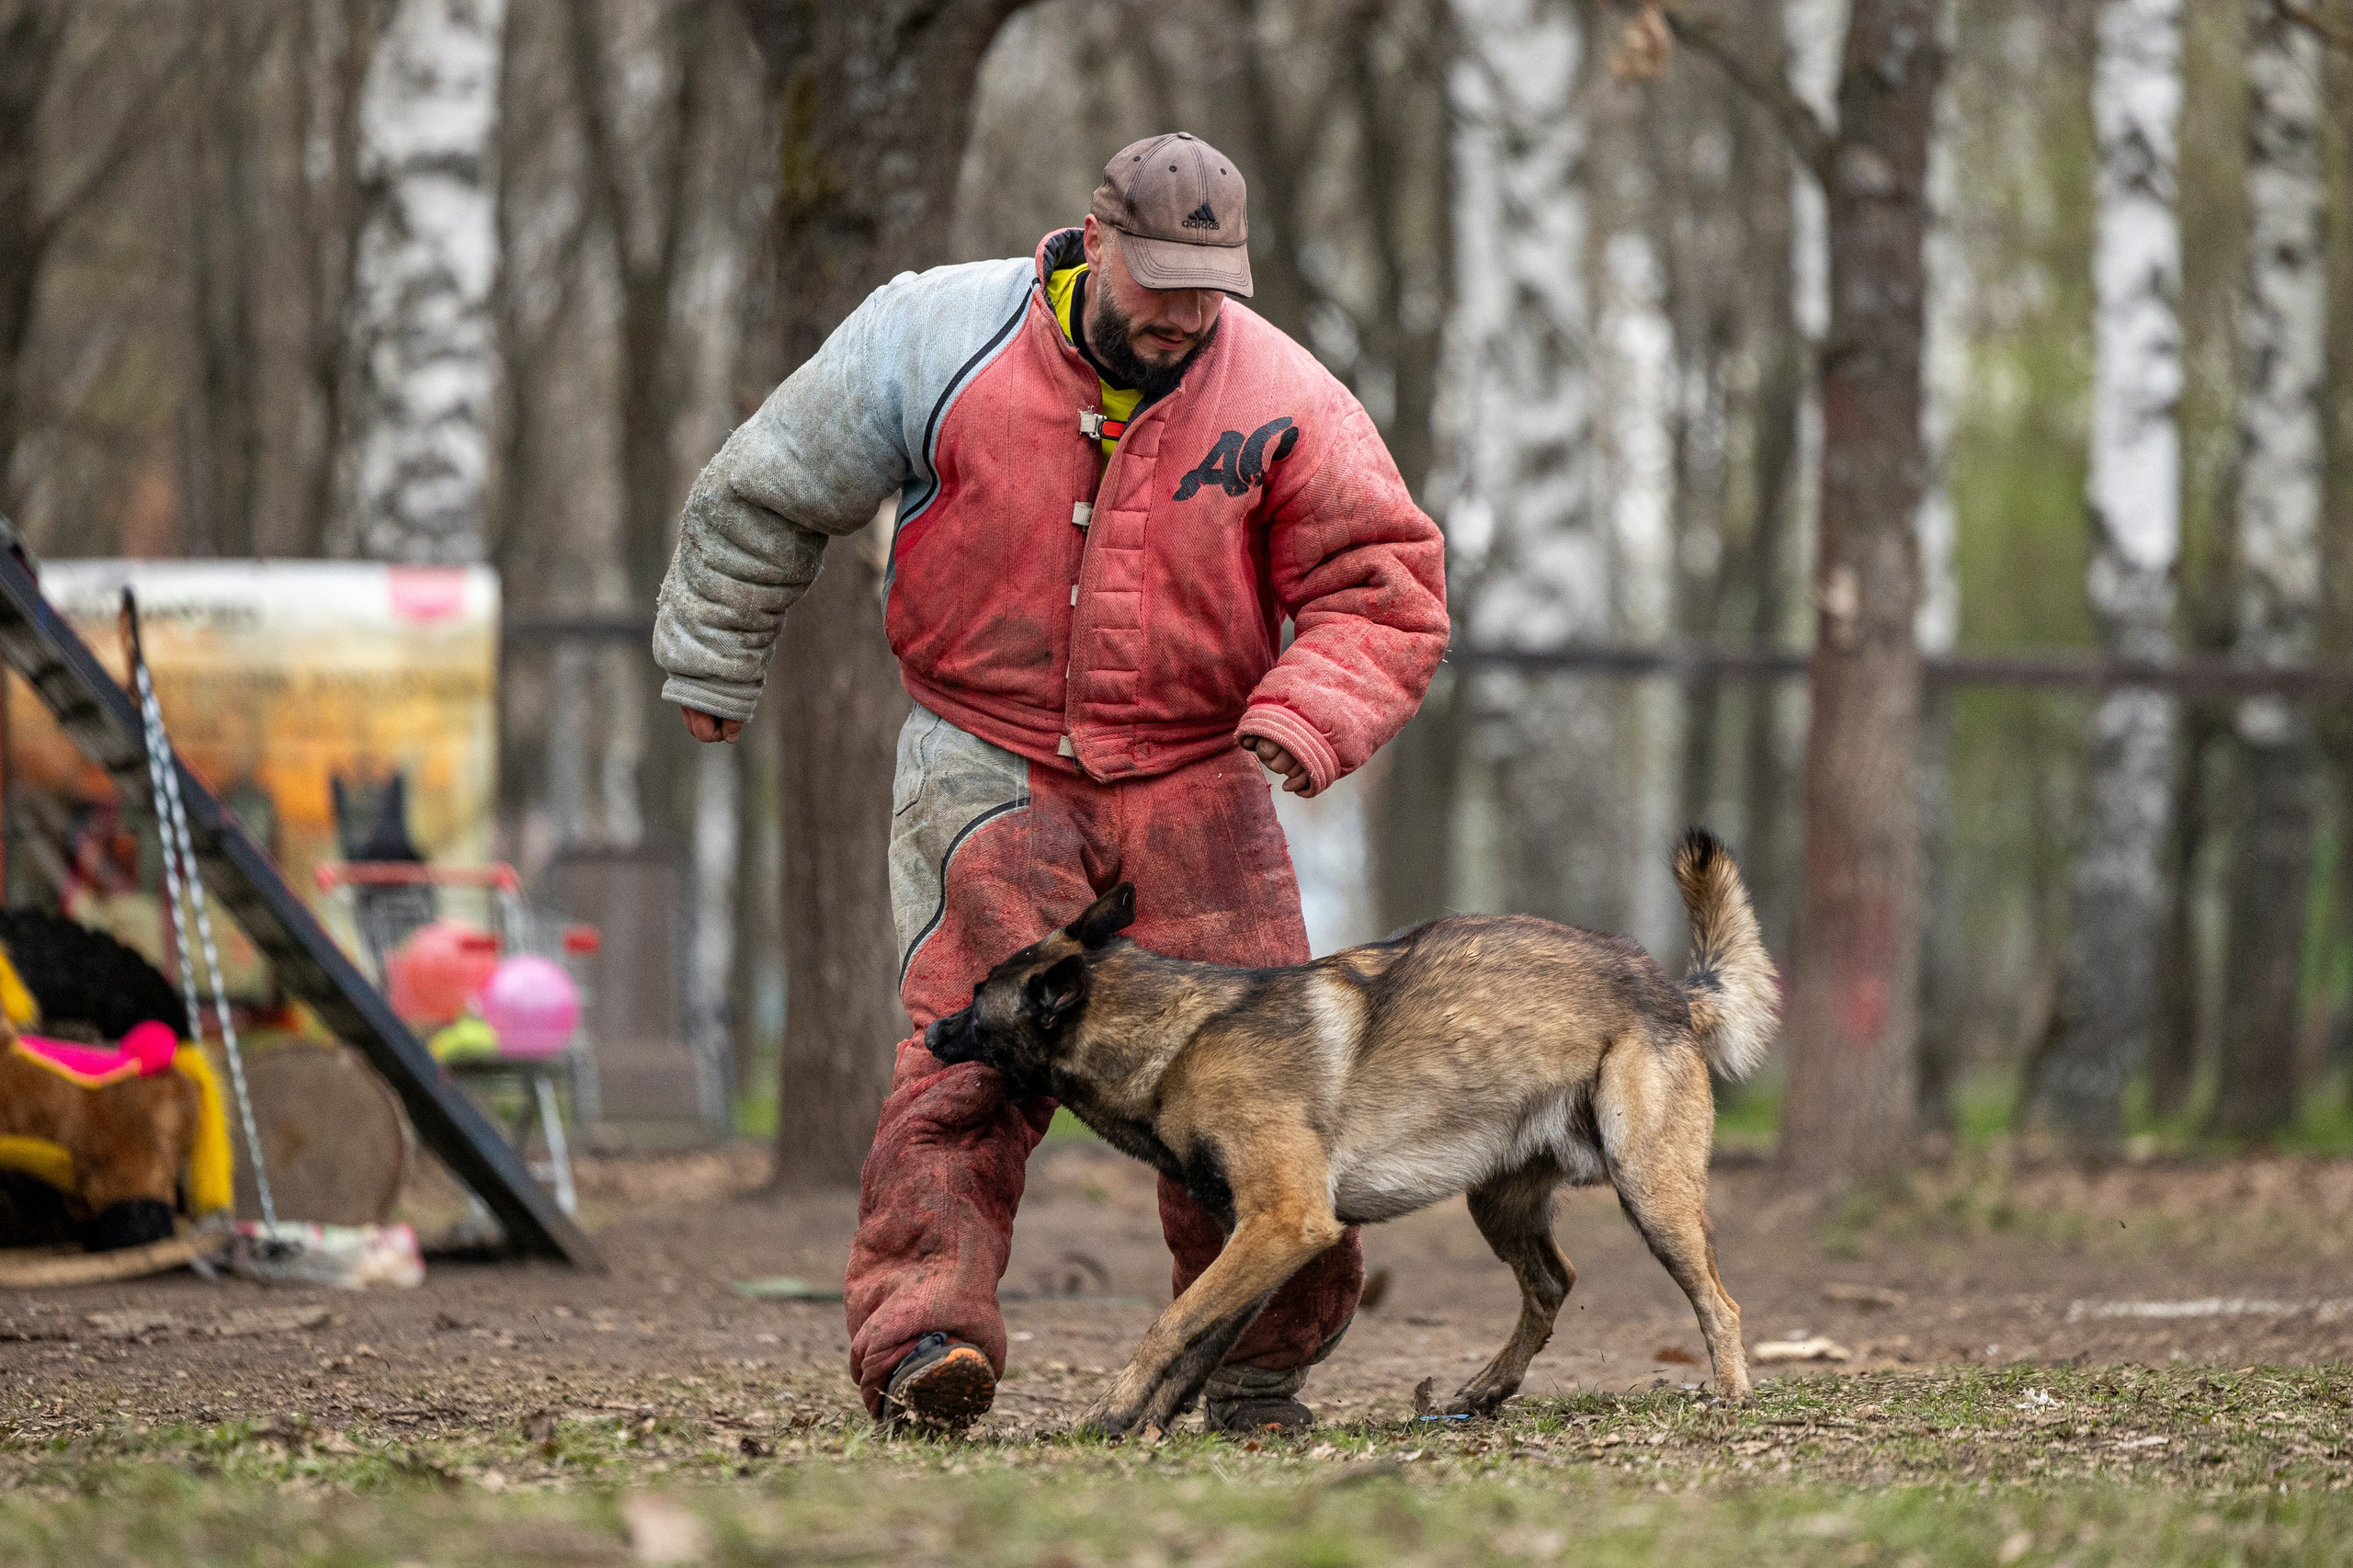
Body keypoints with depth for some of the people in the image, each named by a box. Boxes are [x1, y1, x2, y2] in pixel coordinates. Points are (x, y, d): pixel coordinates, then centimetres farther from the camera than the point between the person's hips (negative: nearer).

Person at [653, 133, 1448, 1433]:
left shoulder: (1282, 403, -7)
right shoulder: (936, 341, -9)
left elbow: (1385, 590, -4)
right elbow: (771, 490, 4)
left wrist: (1305, 720, -23)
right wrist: (709, 668, 13)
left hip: (1192, 777, 2)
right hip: (988, 771, -2)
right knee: (973, 1040, -18)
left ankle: (1259, 1367, 13)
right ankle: (919, 1336, -25)